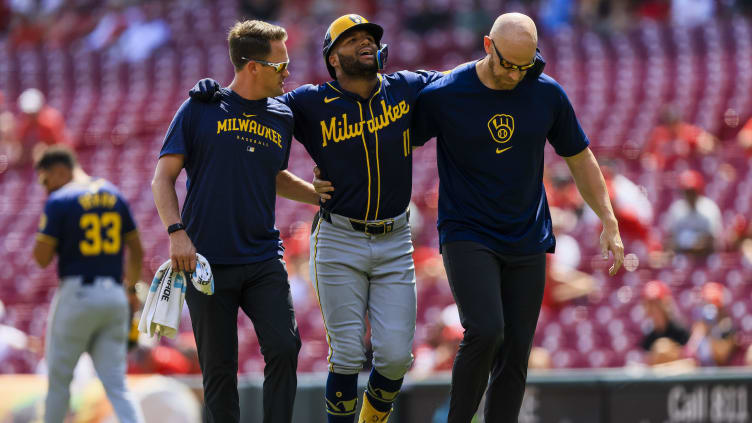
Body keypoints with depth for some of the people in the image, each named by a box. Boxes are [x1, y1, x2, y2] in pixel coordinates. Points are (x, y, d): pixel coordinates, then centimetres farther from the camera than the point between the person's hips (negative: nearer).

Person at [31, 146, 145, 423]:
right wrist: (131, 289, 25)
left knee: (59, 379, 10)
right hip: (114, 296, 5)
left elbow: (42, 258, -9)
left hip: (77, 295, -5)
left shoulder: (59, 202, -7)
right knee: (116, 385, 1)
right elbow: (136, 250, 14)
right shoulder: (114, 195, 11)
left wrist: (44, 232, 8)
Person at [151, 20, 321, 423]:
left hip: (264, 261, 3)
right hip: (207, 262, -3)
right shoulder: (201, 109, 1)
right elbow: (163, 178, 0)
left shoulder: (282, 118, 14)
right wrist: (177, 232, -13)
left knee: (284, 350, -13)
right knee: (219, 370, -1)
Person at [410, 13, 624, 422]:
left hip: (527, 241, 4)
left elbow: (580, 158, 10)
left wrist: (609, 222, 6)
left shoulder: (547, 94, -1)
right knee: (485, 331, -22)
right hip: (467, 235, -4)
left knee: (516, 352, 1)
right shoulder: (442, 96, -10)